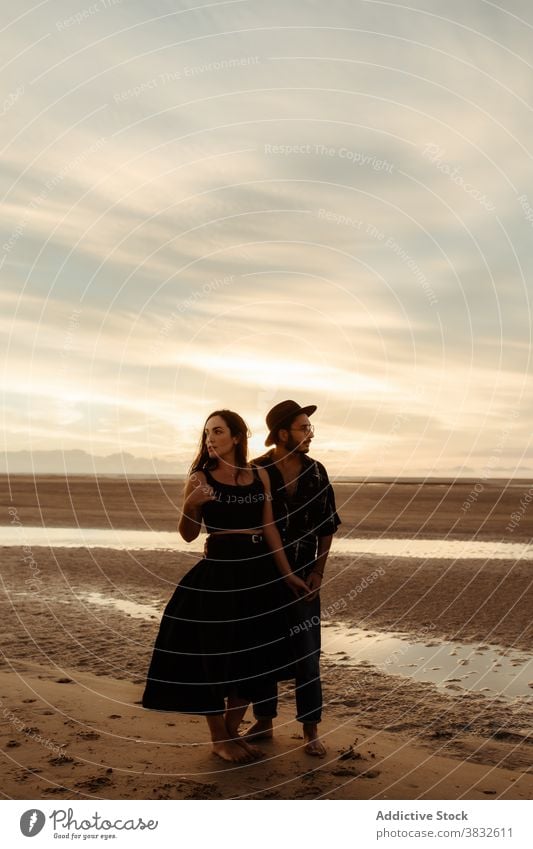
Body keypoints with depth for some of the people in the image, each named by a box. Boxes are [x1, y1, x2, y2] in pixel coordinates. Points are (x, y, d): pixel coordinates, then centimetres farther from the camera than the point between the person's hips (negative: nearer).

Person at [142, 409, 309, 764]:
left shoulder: (260, 475, 5)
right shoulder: (200, 478, -4)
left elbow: (270, 528, 7)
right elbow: (188, 535, -3)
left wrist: (287, 573, 6)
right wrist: (191, 505, -22)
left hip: (260, 571, 4)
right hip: (217, 572, -4)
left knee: (253, 654, 11)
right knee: (214, 655, 4)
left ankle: (233, 732, 30)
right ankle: (219, 739, 23)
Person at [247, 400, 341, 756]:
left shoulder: (316, 472, 2)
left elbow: (327, 526, 8)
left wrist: (318, 570, 0)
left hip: (303, 577, 2)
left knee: (307, 654, 3)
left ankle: (311, 730, 15)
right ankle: (264, 721, 25)